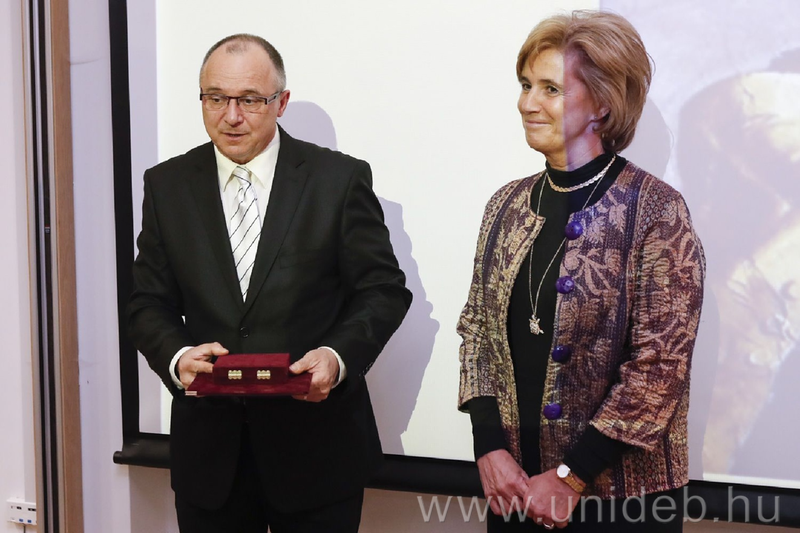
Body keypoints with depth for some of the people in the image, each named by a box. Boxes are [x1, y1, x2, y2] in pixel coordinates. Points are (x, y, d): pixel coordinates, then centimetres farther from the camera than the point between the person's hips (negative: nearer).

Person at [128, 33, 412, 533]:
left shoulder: (341, 178, -4)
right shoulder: (168, 185, 4)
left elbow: (384, 290, -3)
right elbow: (150, 303, 6)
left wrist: (339, 356, -20)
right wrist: (176, 357, -15)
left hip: (317, 448, -2)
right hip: (208, 449, 3)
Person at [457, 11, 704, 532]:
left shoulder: (655, 210, -12)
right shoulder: (508, 204, 3)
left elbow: (661, 365, -15)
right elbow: (478, 329, 6)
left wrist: (570, 477, -14)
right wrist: (491, 448, -6)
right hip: (514, 483, 5)